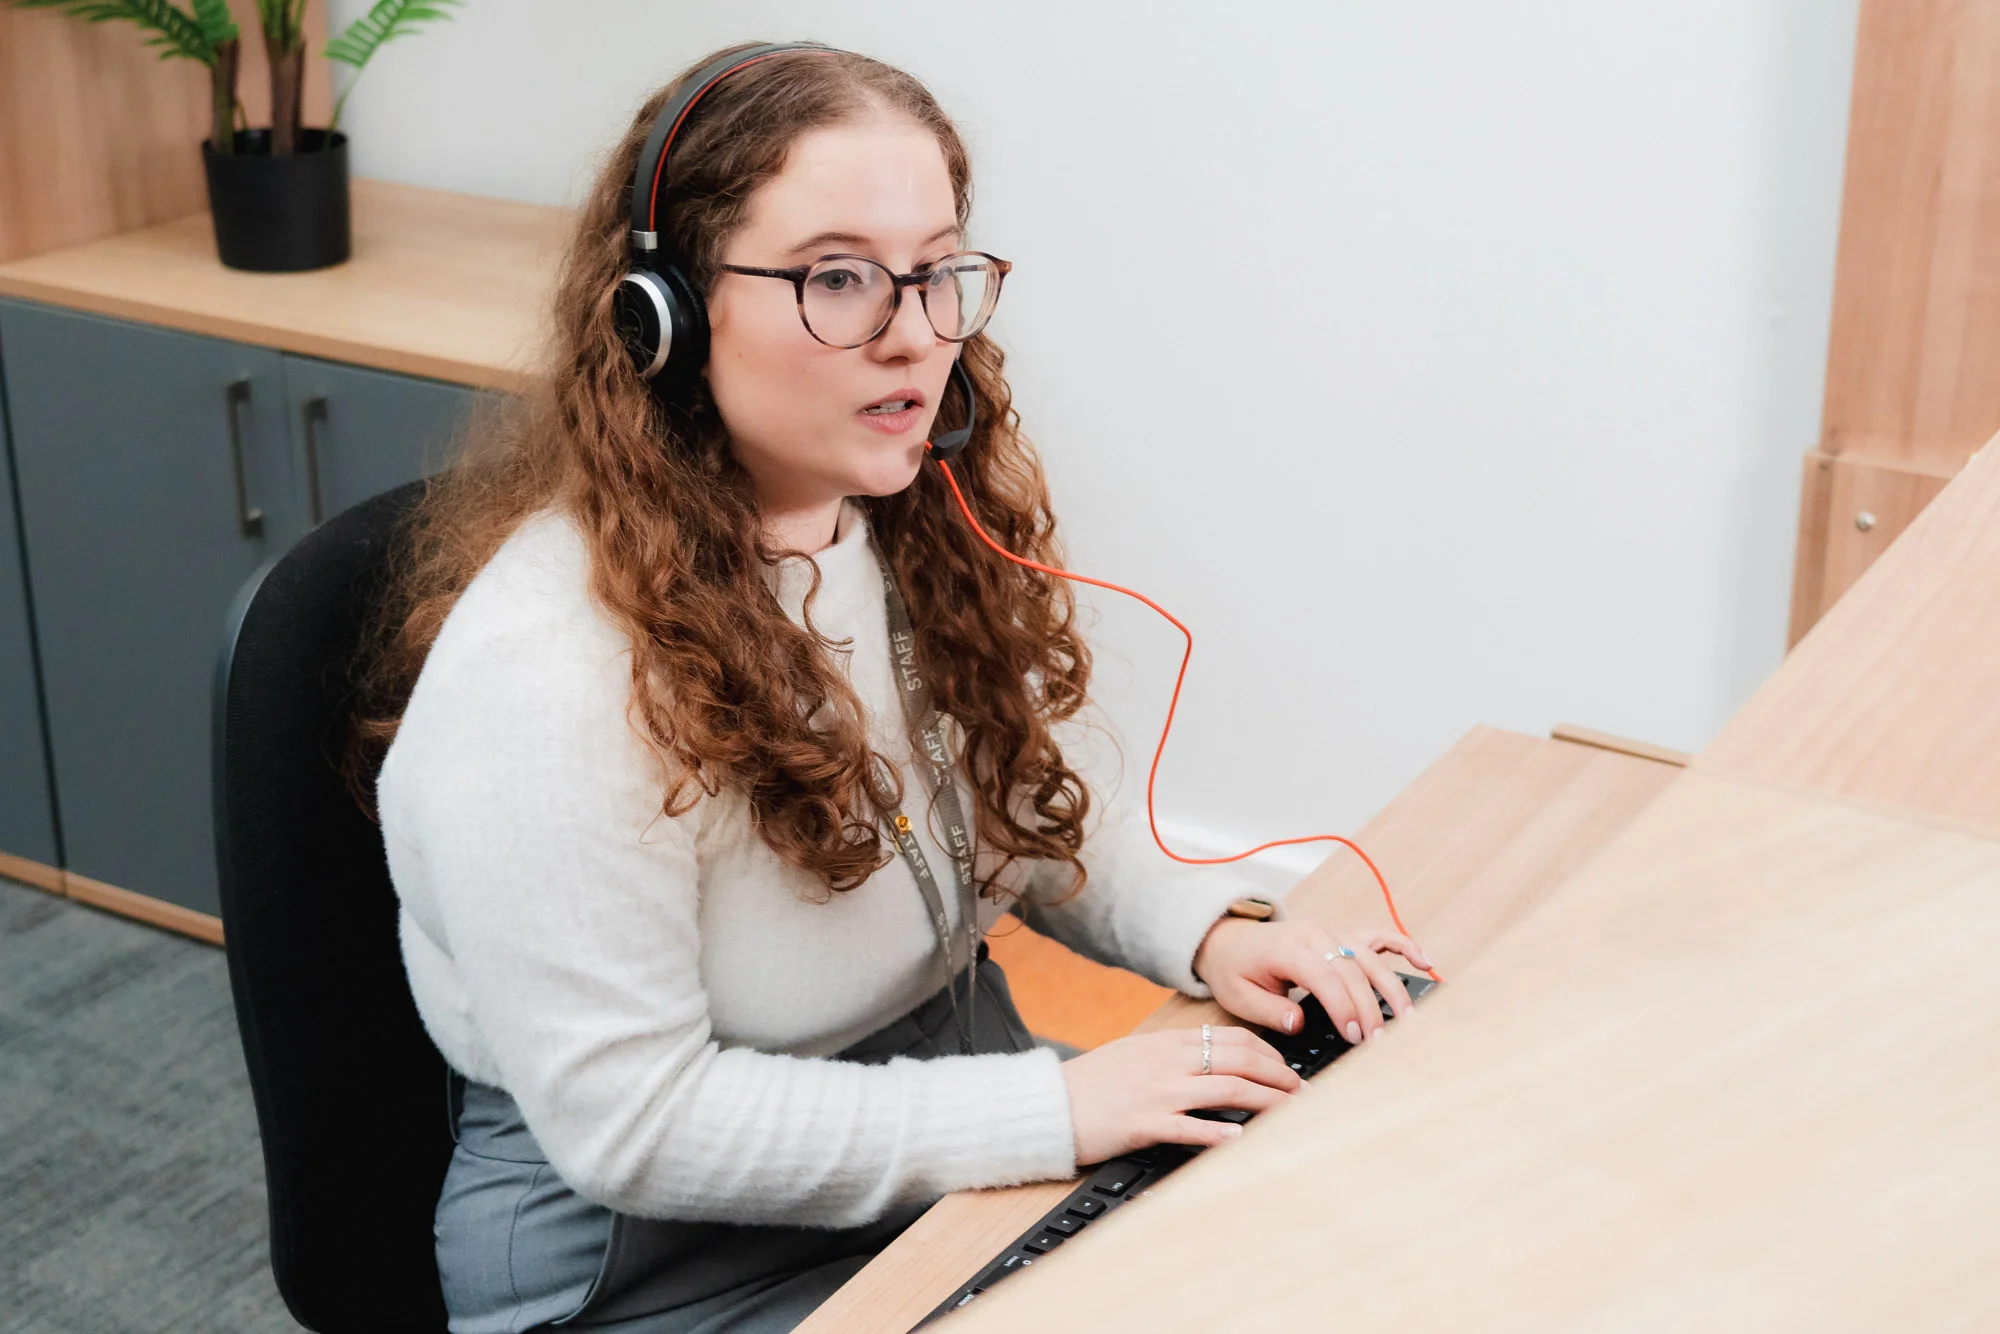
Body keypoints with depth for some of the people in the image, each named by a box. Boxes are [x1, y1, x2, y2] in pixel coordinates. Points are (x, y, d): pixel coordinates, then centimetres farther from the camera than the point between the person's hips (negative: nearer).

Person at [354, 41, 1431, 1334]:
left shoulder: (926, 527, -1)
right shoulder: (549, 663, -26)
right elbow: (632, 1127, -24)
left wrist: (1205, 929, -6)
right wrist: (1054, 1108, -24)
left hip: (970, 1160, 7)